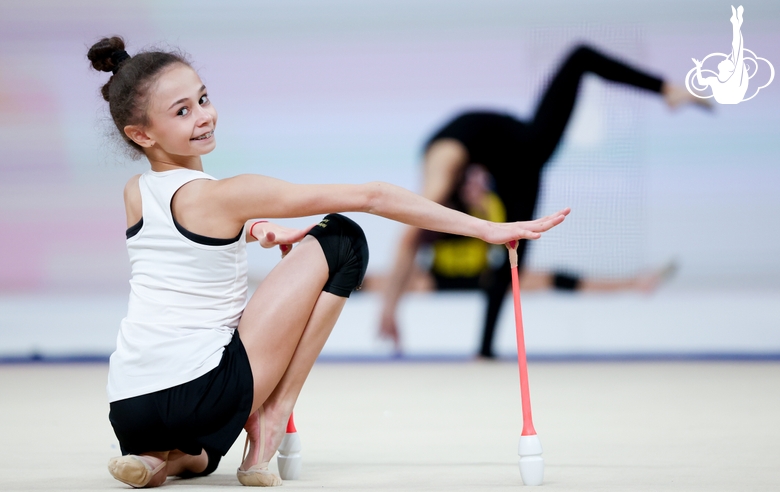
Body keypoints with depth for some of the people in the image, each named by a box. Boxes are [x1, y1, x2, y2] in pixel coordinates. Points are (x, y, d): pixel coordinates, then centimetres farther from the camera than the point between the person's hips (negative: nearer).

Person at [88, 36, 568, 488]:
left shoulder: (134, 194, 10)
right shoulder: (223, 196, -10)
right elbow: (371, 196, -12)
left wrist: (253, 230, 21)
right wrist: (488, 229, -10)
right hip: (201, 398, -6)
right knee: (341, 239, 0)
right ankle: (271, 423, 0)